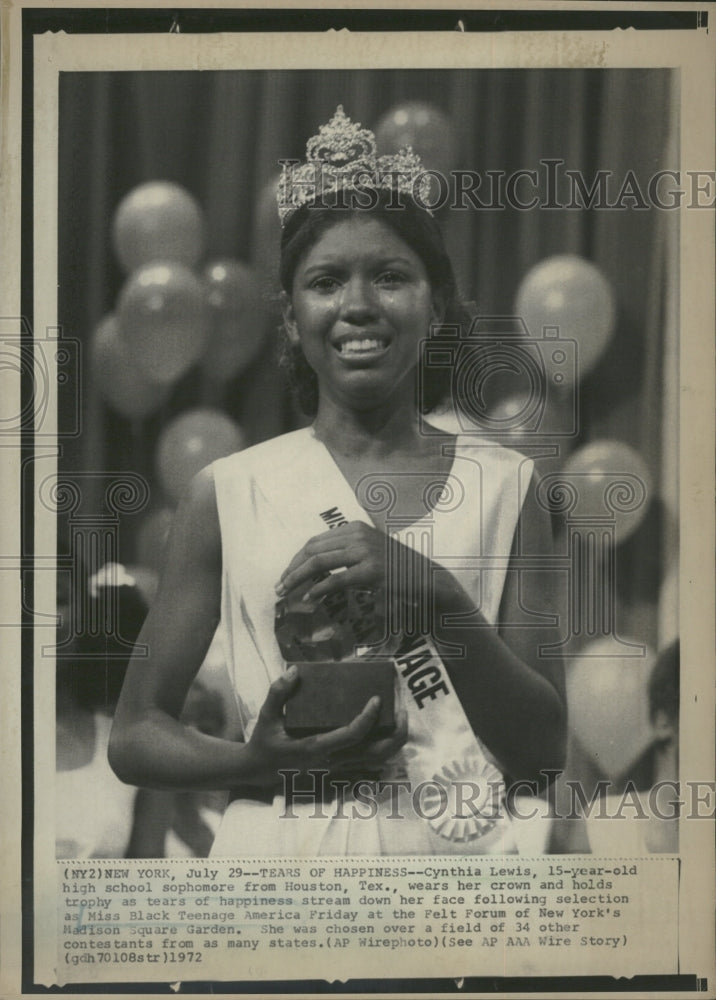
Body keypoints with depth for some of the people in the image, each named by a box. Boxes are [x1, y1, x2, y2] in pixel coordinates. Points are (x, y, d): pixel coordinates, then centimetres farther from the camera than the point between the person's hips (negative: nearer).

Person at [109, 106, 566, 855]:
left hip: (460, 848, 1)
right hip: (279, 847, 0)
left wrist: (434, 593, -17)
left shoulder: (502, 485, -1)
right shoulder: (229, 492, -2)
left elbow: (541, 752, -4)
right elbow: (134, 735, 2)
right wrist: (258, 765, -16)